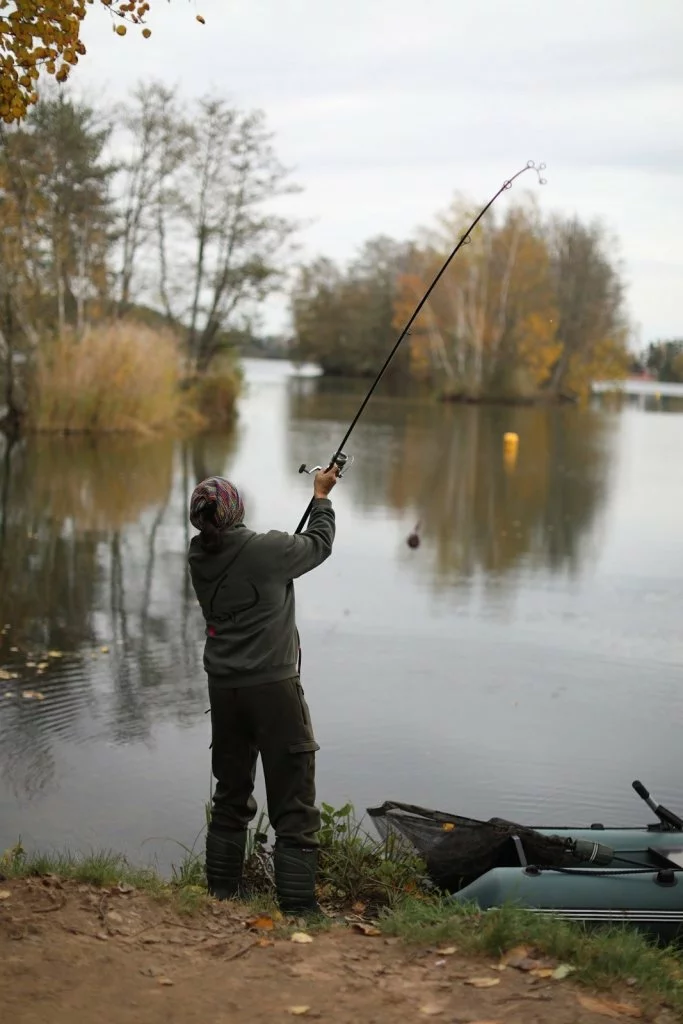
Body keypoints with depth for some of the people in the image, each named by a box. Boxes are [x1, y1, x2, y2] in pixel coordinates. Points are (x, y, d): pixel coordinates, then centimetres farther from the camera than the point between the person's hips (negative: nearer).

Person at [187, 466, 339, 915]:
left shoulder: (199, 557, 3)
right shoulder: (265, 550, -13)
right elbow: (320, 544, 7)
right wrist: (322, 497, 23)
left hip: (223, 689, 6)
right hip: (273, 688, -6)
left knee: (231, 799, 18)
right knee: (295, 811, -3)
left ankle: (223, 897, 26)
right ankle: (299, 911, -5)